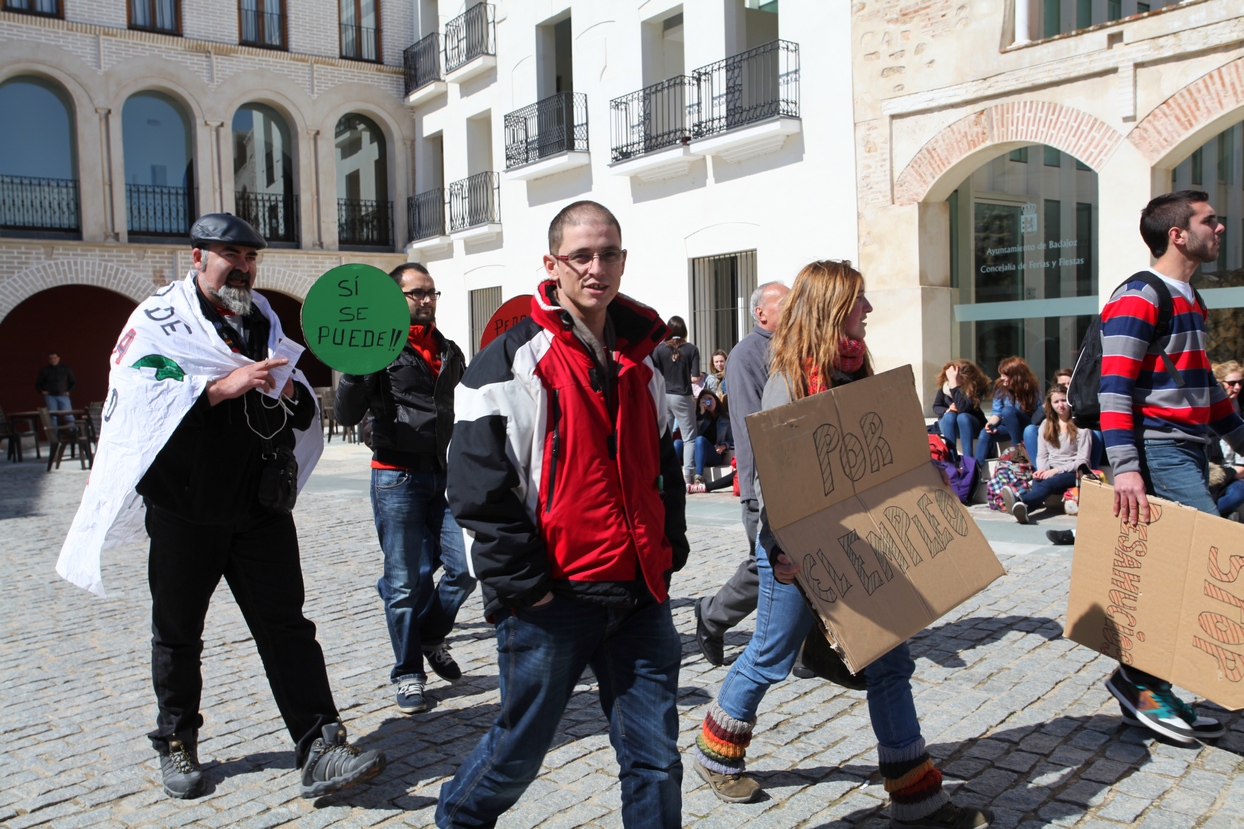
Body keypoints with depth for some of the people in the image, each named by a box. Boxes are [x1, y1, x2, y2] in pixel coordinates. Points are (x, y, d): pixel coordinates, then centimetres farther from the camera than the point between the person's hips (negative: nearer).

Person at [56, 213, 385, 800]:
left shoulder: (264, 320, 14)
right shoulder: (157, 318, -1)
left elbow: (303, 409, 18)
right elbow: (134, 398, -16)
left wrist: (293, 393, -5)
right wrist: (221, 387, -24)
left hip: (261, 507, 3)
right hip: (184, 509, -3)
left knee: (286, 625, -1)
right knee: (177, 632, 12)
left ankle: (318, 750, -2)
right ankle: (176, 743, 32)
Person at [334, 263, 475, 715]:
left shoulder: (450, 352, 15)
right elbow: (347, 415, -12)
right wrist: (353, 368, -26)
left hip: (445, 475, 5)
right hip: (398, 477, -5)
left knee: (466, 566, -2)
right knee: (405, 581, 2)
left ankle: (431, 635, 26)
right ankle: (408, 674, 18)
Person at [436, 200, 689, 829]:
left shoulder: (640, 361, 12)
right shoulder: (513, 361, -8)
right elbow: (478, 485, -12)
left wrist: (668, 552, 11)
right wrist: (521, 583, -13)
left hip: (640, 595, 5)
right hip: (554, 597, -5)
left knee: (655, 758, 8)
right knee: (520, 746, 12)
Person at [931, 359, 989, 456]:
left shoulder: (976, 387, -24)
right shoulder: (945, 384, -14)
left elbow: (962, 409, -39)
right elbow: (936, 407, -3)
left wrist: (954, 385, -43)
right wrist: (946, 411, -26)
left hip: (970, 423, -2)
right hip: (947, 422, 2)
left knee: (962, 417, -36)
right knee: (950, 415, -32)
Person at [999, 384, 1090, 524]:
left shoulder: (1080, 425, 0)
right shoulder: (1046, 424, 17)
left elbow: (1082, 460, -5)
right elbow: (1042, 455, 12)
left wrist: (1057, 470, -17)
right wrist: (1042, 470, -11)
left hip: (1073, 472, -4)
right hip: (1050, 471, 4)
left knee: (1047, 483, -37)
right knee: (1037, 481, -34)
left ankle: (1020, 501, -68)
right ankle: (1022, 509, -66)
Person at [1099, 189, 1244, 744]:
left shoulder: (1190, 300, 20)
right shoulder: (1138, 298, -10)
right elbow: (1114, 388, -19)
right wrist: (1125, 468, -26)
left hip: (1188, 453, 10)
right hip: (1159, 453, -10)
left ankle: (1147, 693, 17)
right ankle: (1139, 678, -3)